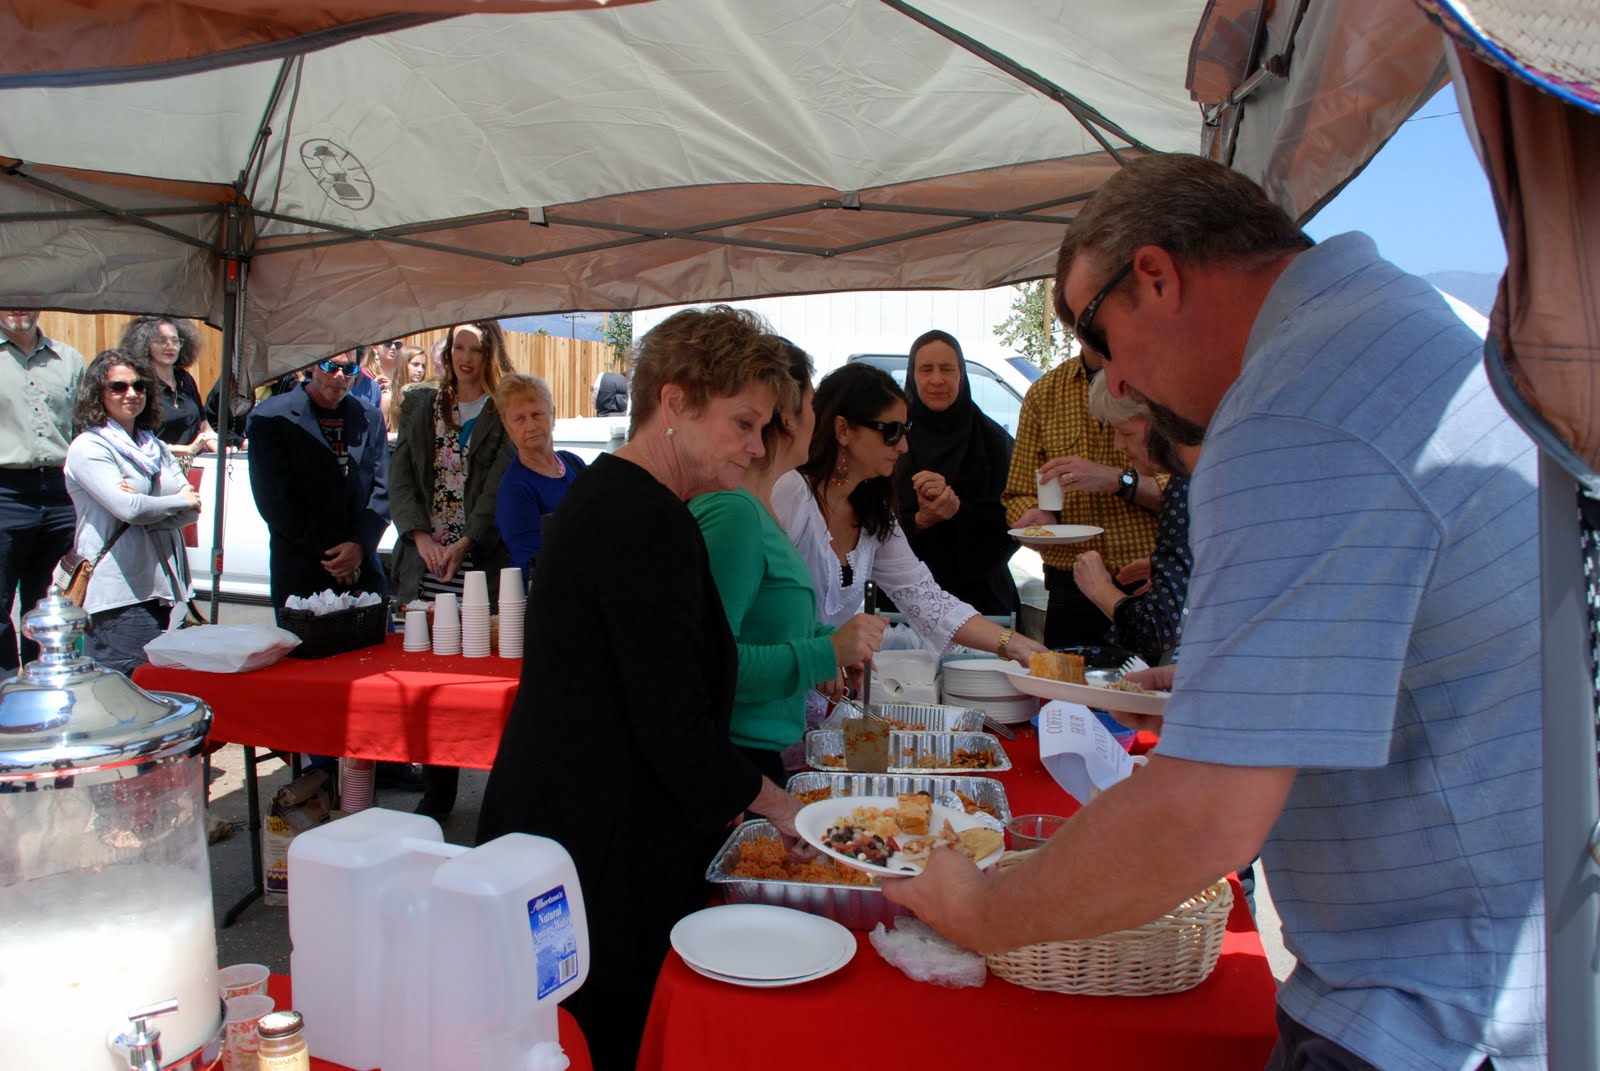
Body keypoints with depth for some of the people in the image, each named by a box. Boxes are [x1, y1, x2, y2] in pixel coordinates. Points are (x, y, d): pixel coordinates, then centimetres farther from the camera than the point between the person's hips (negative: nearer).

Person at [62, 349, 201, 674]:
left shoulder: (157, 448, 16)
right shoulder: (88, 448, -4)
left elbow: (192, 510, 4)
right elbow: (127, 508, -18)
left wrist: (145, 505, -12)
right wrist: (179, 501, -2)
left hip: (159, 585, 7)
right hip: (117, 592, -7)